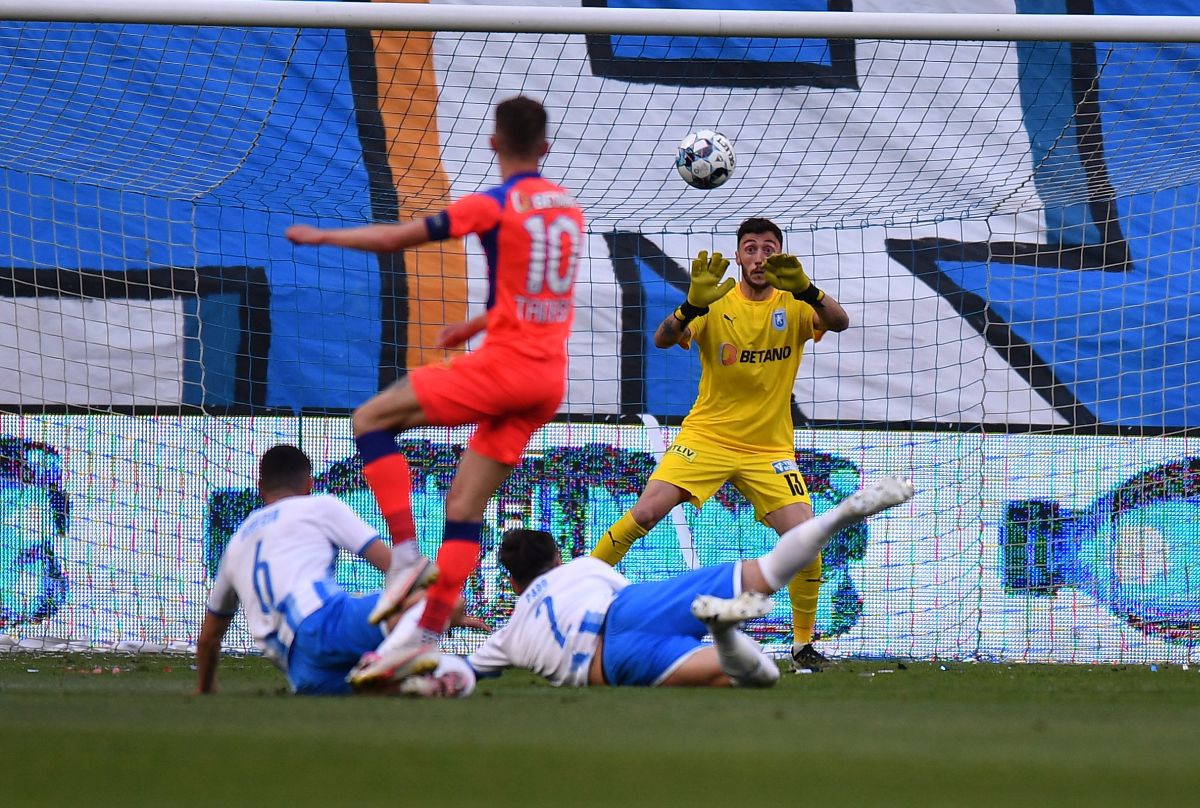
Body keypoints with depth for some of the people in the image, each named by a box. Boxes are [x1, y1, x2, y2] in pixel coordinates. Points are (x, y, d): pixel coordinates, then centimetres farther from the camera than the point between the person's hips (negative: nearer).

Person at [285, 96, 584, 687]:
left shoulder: (493, 206, -8)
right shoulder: (569, 208, 14)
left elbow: (396, 238, -5)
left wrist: (321, 237, 8)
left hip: (506, 364, -7)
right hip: (550, 377, 7)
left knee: (371, 420, 2)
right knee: (464, 506, 7)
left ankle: (405, 553, -10)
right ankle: (427, 638, 2)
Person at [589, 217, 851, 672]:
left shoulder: (793, 306, -1)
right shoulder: (716, 305, -3)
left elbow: (839, 323, -20)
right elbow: (662, 339, -17)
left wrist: (806, 290, -39)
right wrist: (693, 305, -37)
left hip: (769, 448, 1)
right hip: (707, 437, -1)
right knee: (645, 513, -18)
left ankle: (804, 646, 3)